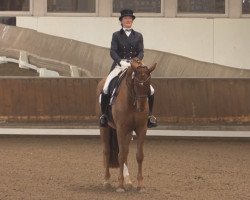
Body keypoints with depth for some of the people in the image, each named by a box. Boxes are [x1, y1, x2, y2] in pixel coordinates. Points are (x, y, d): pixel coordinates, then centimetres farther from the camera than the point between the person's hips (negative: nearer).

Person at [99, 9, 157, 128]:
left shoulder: (138, 36, 12)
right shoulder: (116, 35, 7)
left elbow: (141, 52, 3)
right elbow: (113, 52, -3)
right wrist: (120, 61, -21)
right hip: (119, 66, -1)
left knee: (150, 91, -10)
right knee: (105, 89, -21)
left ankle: (149, 115, 9)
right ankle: (103, 115, -5)